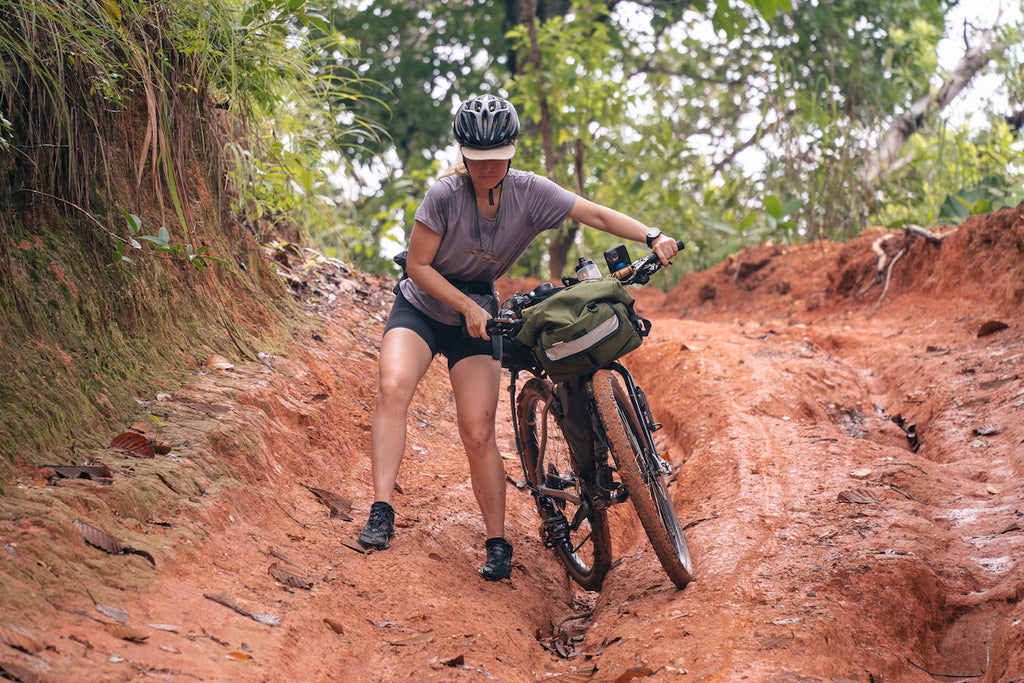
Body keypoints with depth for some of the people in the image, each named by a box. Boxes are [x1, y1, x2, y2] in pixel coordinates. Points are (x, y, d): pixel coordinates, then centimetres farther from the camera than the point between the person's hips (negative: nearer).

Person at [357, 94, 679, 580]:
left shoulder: (529, 192, -14)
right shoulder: (445, 195, -21)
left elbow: (597, 216, -10)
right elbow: (417, 264, -15)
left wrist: (653, 238, -23)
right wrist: (467, 307, -22)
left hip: (478, 314, 2)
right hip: (422, 307, -2)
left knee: (479, 433, -8)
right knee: (393, 387, -30)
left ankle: (497, 544, 4)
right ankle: (381, 512, -31)